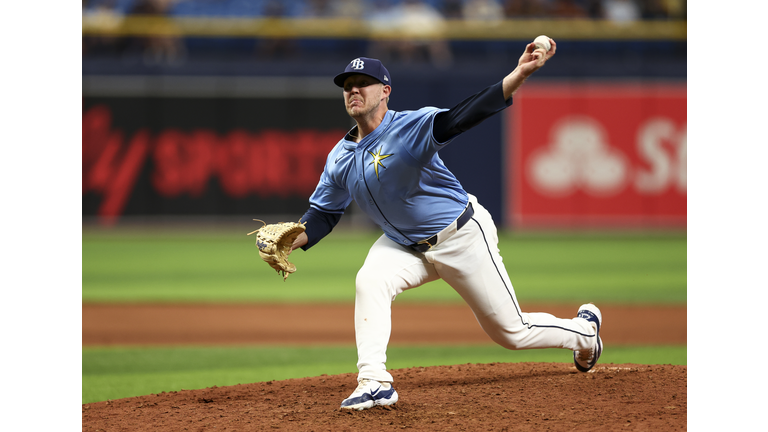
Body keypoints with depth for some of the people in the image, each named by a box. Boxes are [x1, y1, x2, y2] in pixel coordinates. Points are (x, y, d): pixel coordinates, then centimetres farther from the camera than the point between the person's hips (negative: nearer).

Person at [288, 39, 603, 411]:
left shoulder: (409, 128, -24)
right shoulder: (340, 158, -2)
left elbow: (462, 117, -38)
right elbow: (322, 213, 6)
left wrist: (518, 75, -53)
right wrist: (289, 243, -15)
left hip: (462, 237, -5)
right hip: (404, 246, 6)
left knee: (511, 332, 4)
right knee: (370, 281, -26)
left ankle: (584, 330, 33)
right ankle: (374, 383, -24)